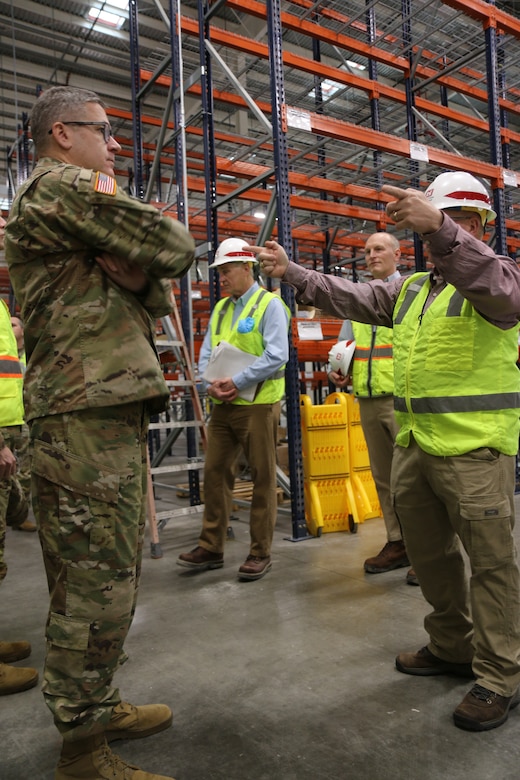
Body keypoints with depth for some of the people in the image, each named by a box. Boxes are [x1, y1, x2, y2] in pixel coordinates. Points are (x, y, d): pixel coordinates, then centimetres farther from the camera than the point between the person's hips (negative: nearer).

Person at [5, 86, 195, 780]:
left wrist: (136, 277, -2)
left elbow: (161, 299, 19)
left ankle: (97, 706, 30)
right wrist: (147, 257, 12)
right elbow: (176, 249, -8)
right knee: (97, 584, -4)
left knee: (105, 577, 16)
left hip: (111, 414, 10)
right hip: (89, 415, -10)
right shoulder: (64, 185, -4)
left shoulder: (73, 208, 28)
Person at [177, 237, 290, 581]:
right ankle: (211, 548, 22)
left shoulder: (270, 304, -4)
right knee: (215, 473, 9)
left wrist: (237, 381, -19)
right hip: (223, 405, 7)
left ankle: (261, 553, 15)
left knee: (263, 478, 3)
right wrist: (212, 383, -8)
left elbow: (277, 355, -16)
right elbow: (206, 353, 12)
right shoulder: (220, 308, 16)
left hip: (258, 404, -7)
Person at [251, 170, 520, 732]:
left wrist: (439, 228, -41)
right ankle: (451, 647, 35)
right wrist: (291, 273, 7)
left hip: (474, 447, -7)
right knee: (428, 550, 17)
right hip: (413, 444, 8)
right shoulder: (410, 290, 19)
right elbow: (351, 298, 16)